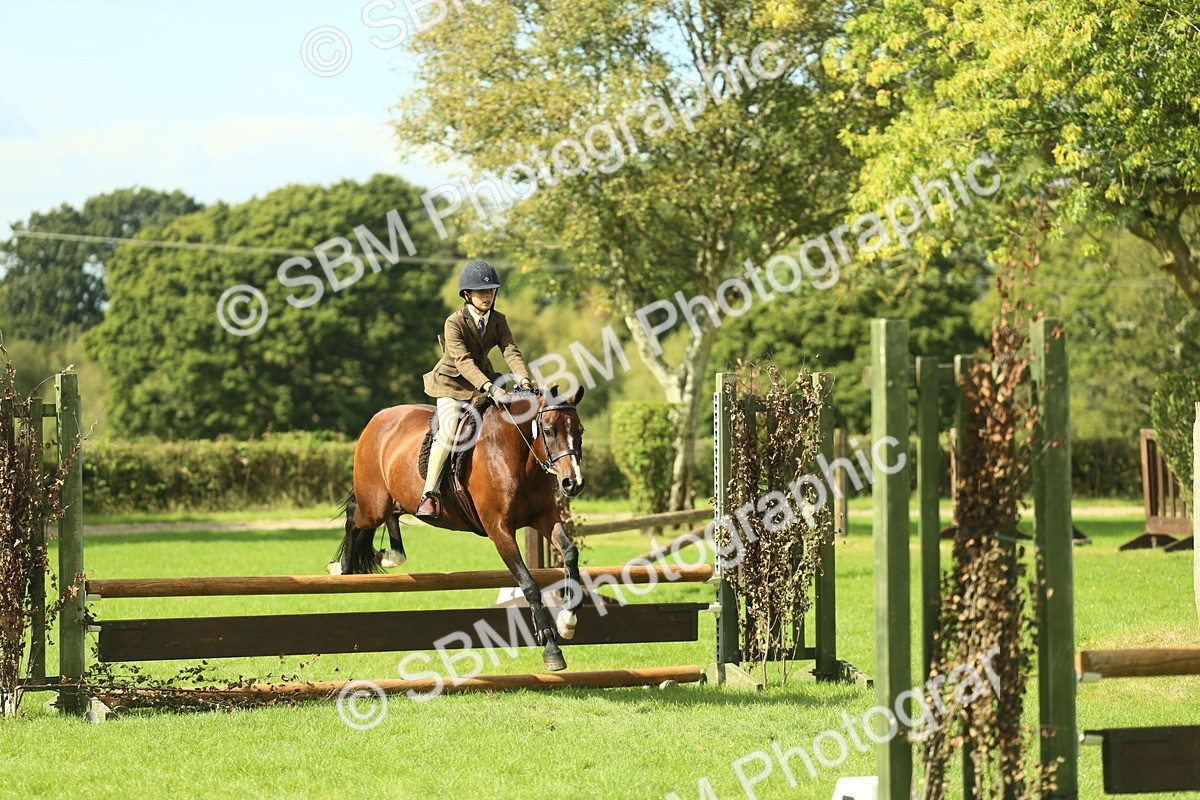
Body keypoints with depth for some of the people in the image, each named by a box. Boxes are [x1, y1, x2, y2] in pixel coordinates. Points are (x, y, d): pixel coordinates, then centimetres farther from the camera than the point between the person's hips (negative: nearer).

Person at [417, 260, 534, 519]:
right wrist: (490, 388, -43)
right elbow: (464, 362, -31)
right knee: (450, 429, -29)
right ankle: (429, 494, -25)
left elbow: (511, 351, -13)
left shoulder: (498, 321, -1)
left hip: (484, 384, 6)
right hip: (452, 383, -6)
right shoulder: (455, 322, -19)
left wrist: (523, 379, -33)